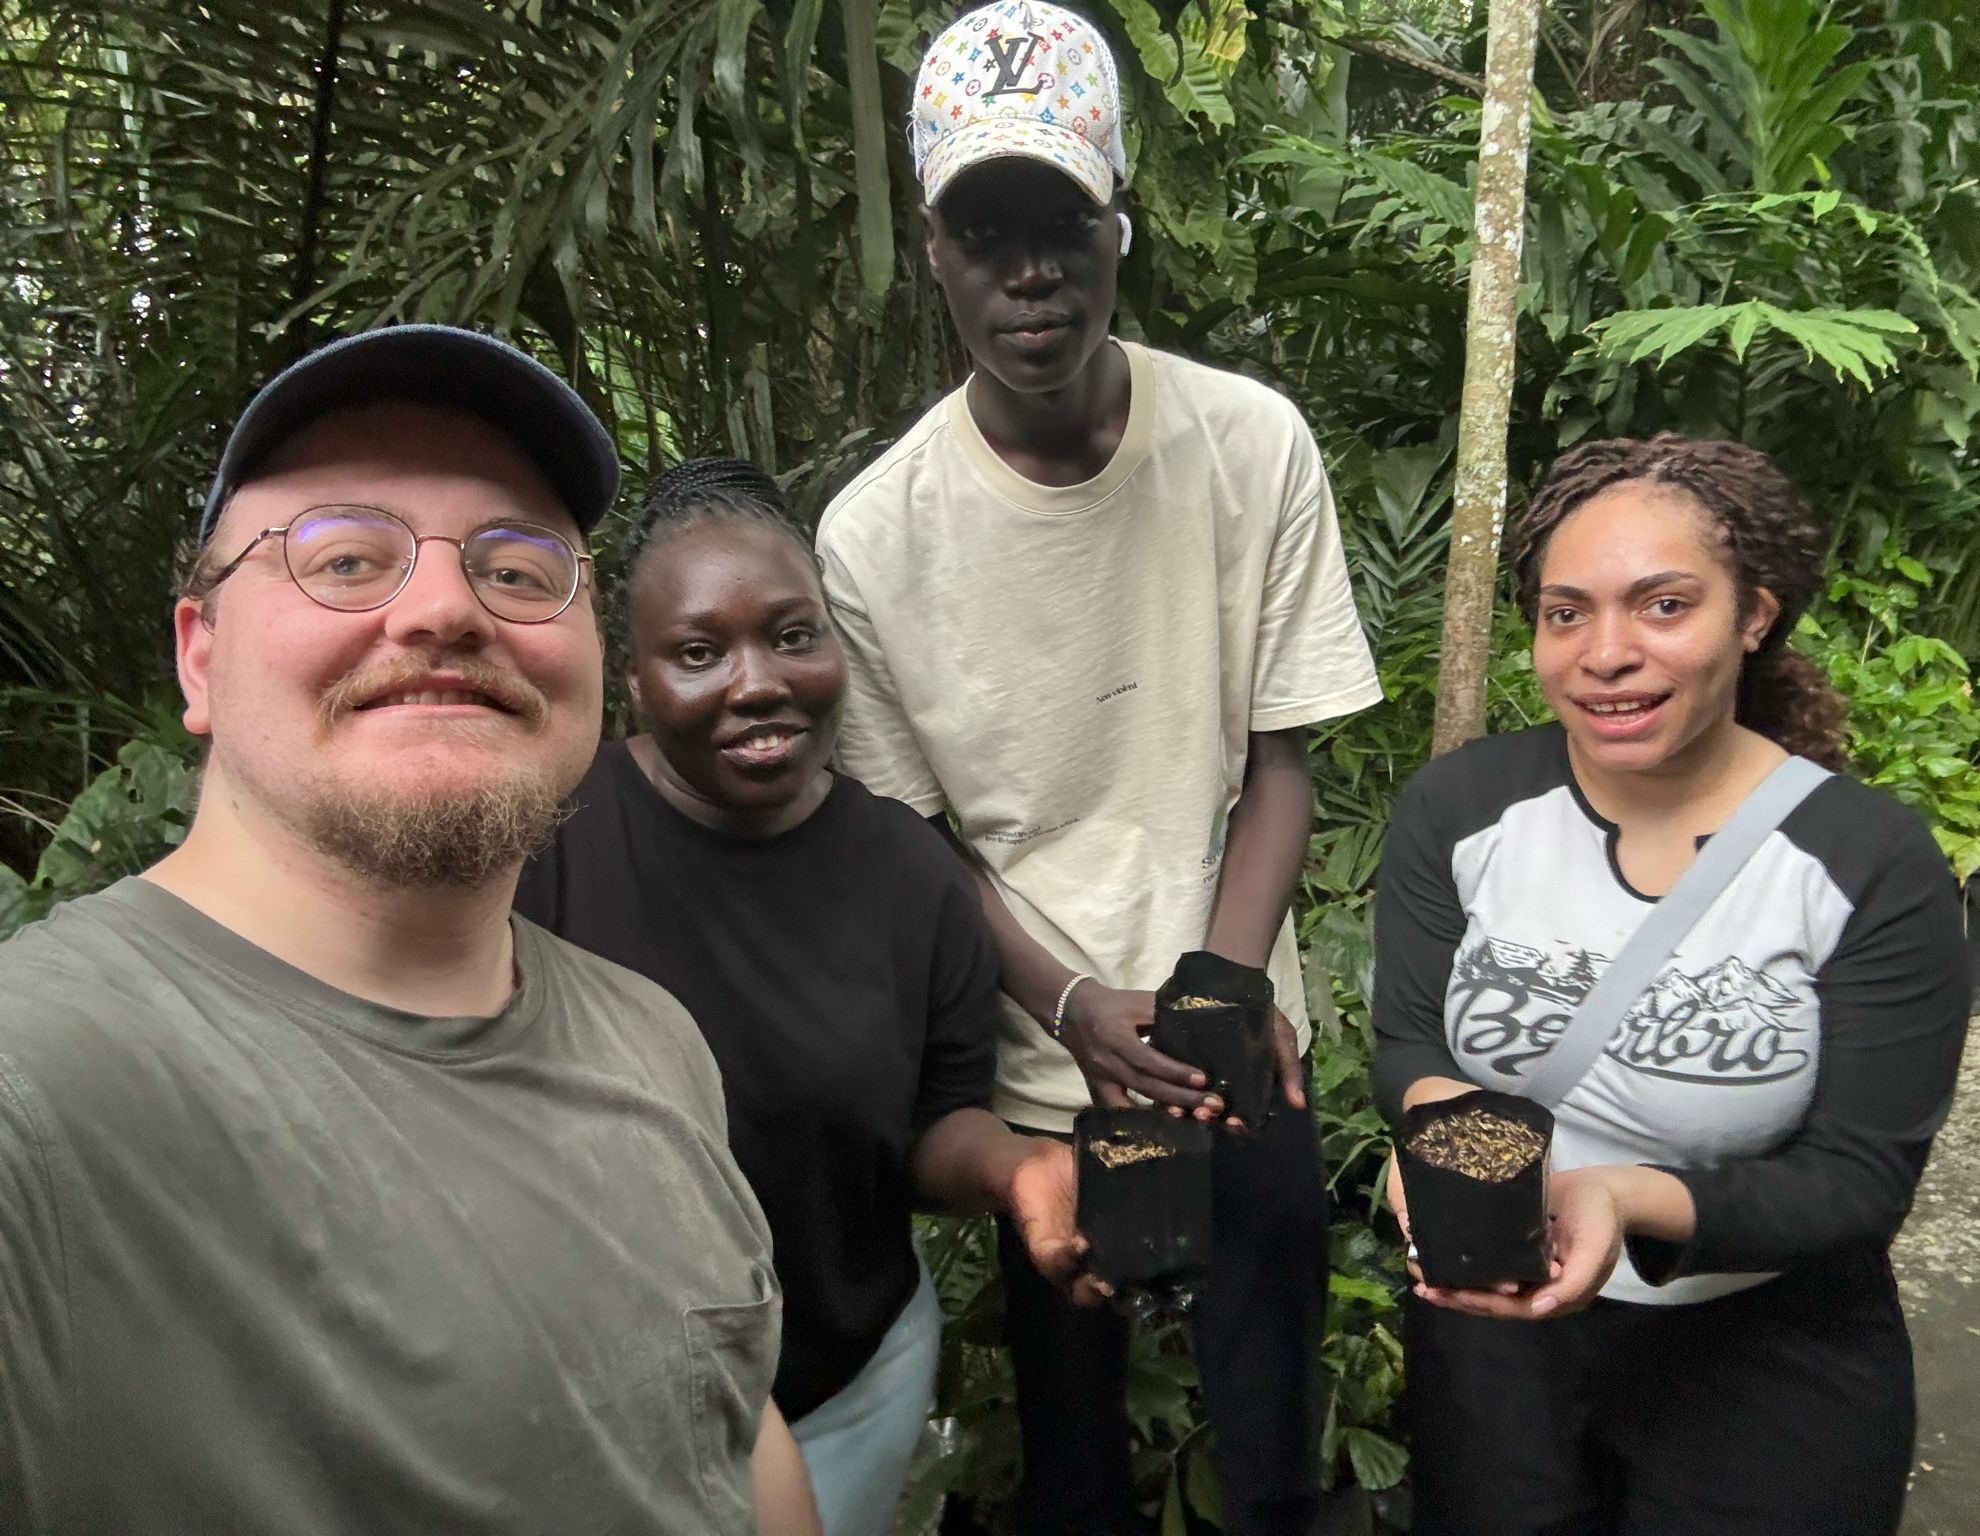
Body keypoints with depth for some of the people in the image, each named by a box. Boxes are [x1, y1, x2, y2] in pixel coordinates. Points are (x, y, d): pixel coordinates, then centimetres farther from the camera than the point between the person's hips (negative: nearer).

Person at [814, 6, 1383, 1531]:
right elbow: (913, 836, -3)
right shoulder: (874, 532, -13)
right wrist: (1078, 1008, -15)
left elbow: (1280, 758, -4)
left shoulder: (1256, 447, -11)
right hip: (1035, 1070, 0)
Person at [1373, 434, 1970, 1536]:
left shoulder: (1876, 867, -17)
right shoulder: (1457, 809, -11)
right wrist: (1443, 1116, -29)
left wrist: (1631, 1201, -35)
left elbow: (1863, 1177, -17)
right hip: (1492, 1331, 2)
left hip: (1770, 1369, -1)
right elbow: (1408, 1040, -5)